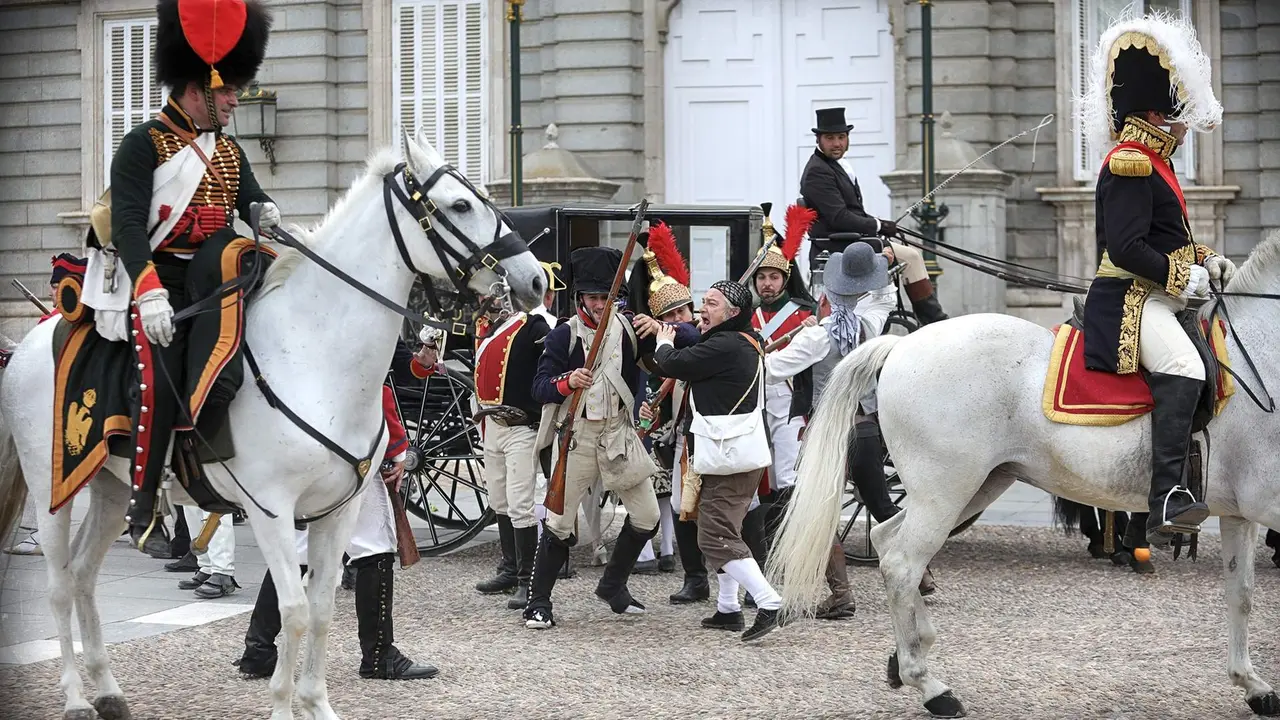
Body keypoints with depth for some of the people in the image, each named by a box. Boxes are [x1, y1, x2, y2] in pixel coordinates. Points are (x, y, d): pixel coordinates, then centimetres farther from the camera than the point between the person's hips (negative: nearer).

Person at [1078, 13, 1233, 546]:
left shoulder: (1152, 161, 18)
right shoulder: (1129, 163, -14)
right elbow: (1127, 247, -22)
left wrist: (1203, 259, 10)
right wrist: (1182, 276, -17)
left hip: (1158, 298, 12)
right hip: (1129, 301, -12)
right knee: (1182, 367, -33)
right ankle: (1168, 498, -39)